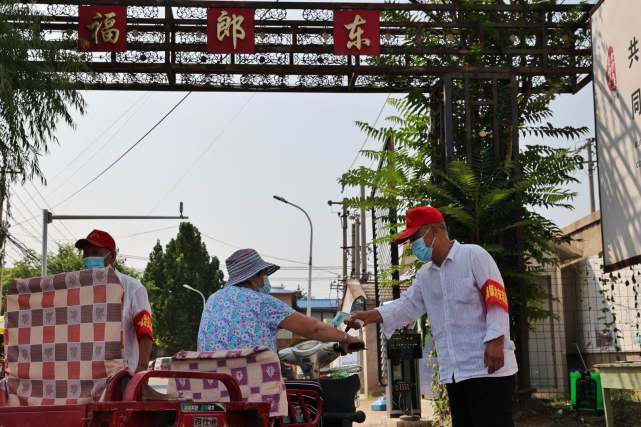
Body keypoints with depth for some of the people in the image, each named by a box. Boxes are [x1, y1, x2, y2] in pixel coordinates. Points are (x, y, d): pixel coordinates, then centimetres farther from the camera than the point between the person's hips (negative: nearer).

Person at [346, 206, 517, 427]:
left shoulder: (473, 255, -4)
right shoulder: (425, 276, 20)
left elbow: (495, 298, -11)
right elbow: (406, 305, 11)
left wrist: (495, 341, -20)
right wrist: (368, 316, -3)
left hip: (487, 367, -8)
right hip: (454, 371, 8)